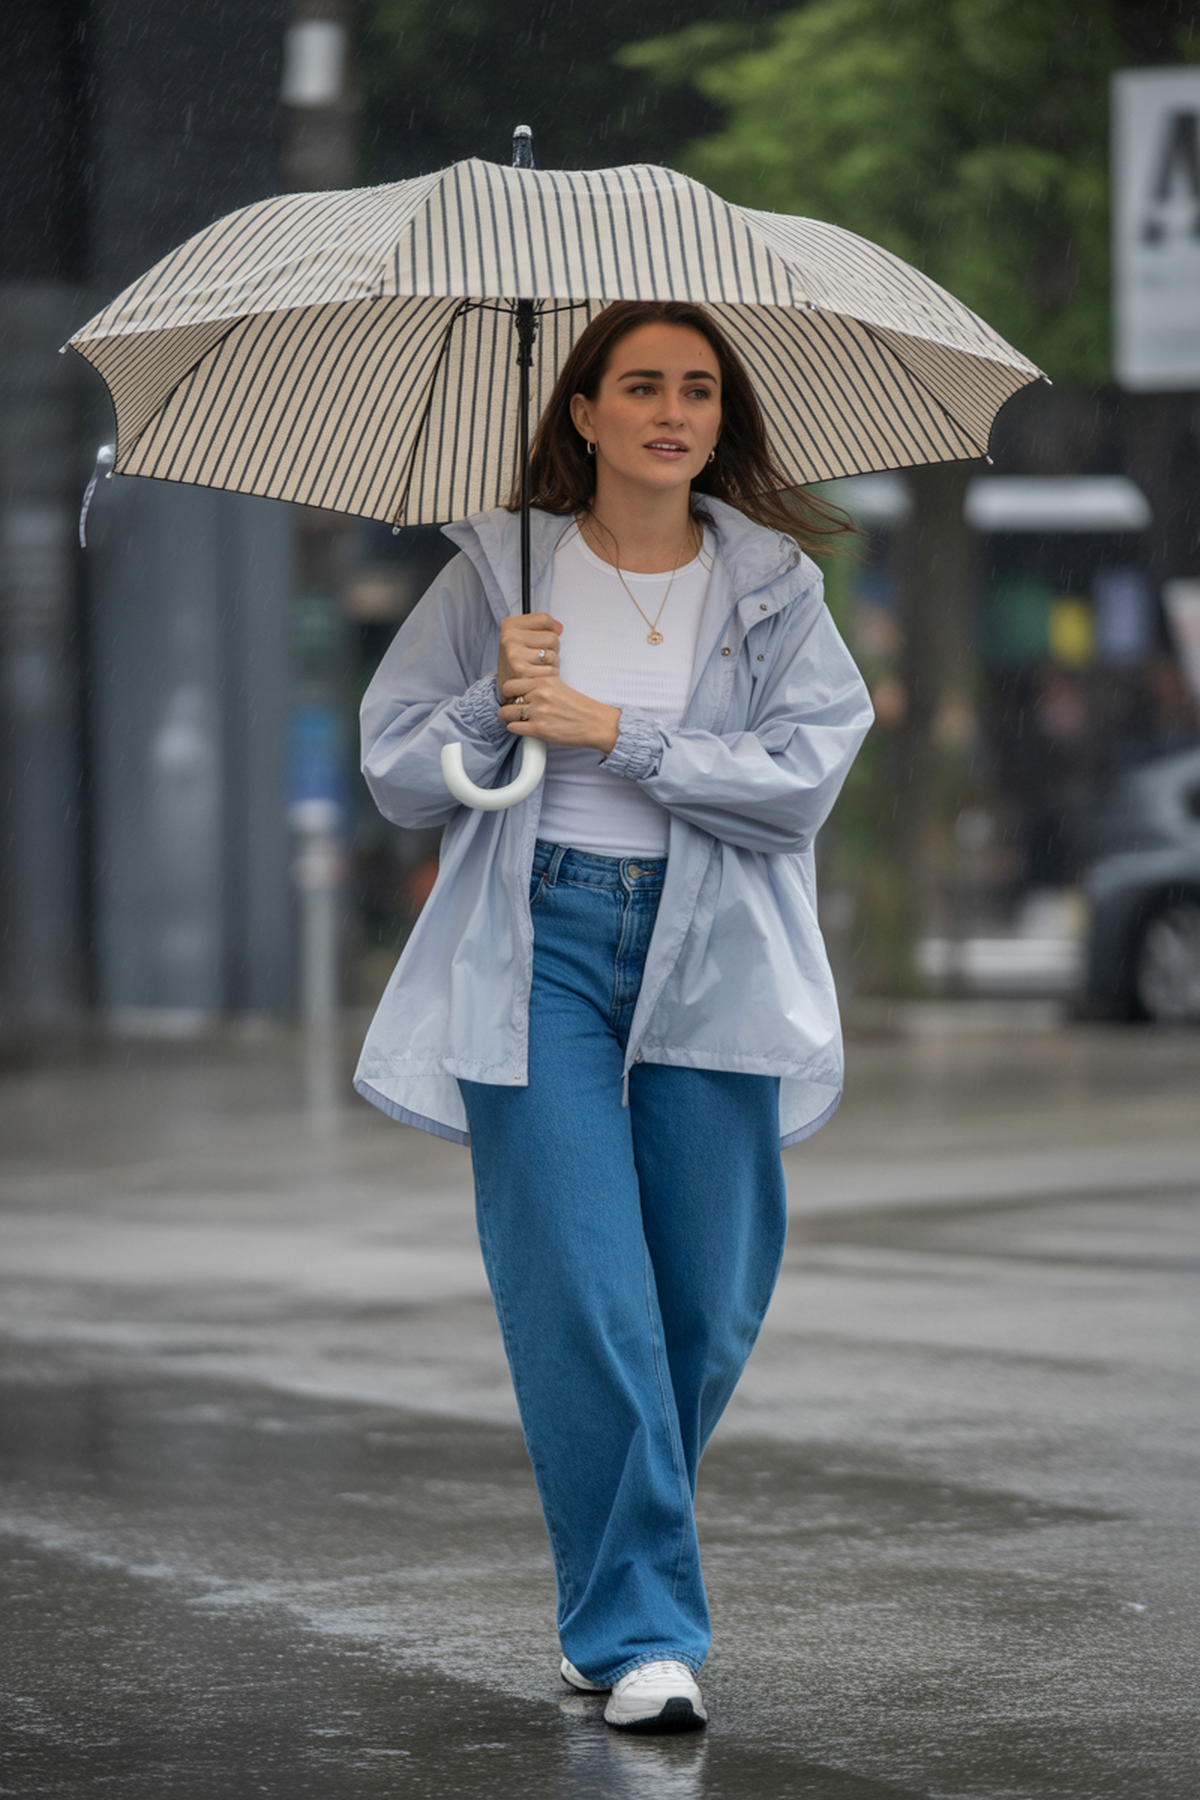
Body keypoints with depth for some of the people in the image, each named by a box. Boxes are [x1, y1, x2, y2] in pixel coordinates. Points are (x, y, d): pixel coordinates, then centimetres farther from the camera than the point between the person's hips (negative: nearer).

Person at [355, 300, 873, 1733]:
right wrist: (496, 702, -11)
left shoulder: (772, 584, 7)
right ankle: (637, 1631, -5)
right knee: (581, 1292, -10)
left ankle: (615, 1580, 25)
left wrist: (612, 730, -12)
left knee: (711, 1303, 2)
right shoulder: (499, 569, 7)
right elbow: (399, 773, 8)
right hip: (539, 953, -1)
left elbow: (806, 773, -6)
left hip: (712, 960, 1)